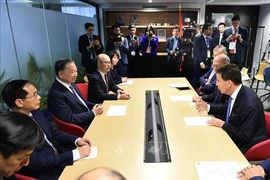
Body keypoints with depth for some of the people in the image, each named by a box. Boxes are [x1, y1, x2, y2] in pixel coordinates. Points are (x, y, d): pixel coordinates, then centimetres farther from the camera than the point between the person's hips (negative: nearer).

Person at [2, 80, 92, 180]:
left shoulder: (34, 112, -3)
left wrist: (77, 140, -7)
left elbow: (54, 132, 8)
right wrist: (75, 154, -24)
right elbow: (36, 162, -25)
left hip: (59, 155, 7)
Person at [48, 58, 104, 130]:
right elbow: (70, 118, -22)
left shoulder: (70, 84, 3)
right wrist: (93, 113, -17)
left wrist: (95, 106, -3)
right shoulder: (55, 94, -22)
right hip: (82, 127, -8)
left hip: (90, 118, 8)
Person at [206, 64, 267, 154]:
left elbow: (244, 137, -22)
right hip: (234, 136, 7)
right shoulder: (237, 92, -7)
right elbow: (229, 109, 12)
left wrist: (222, 124, -21)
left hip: (246, 146, -7)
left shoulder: (249, 105, -30)